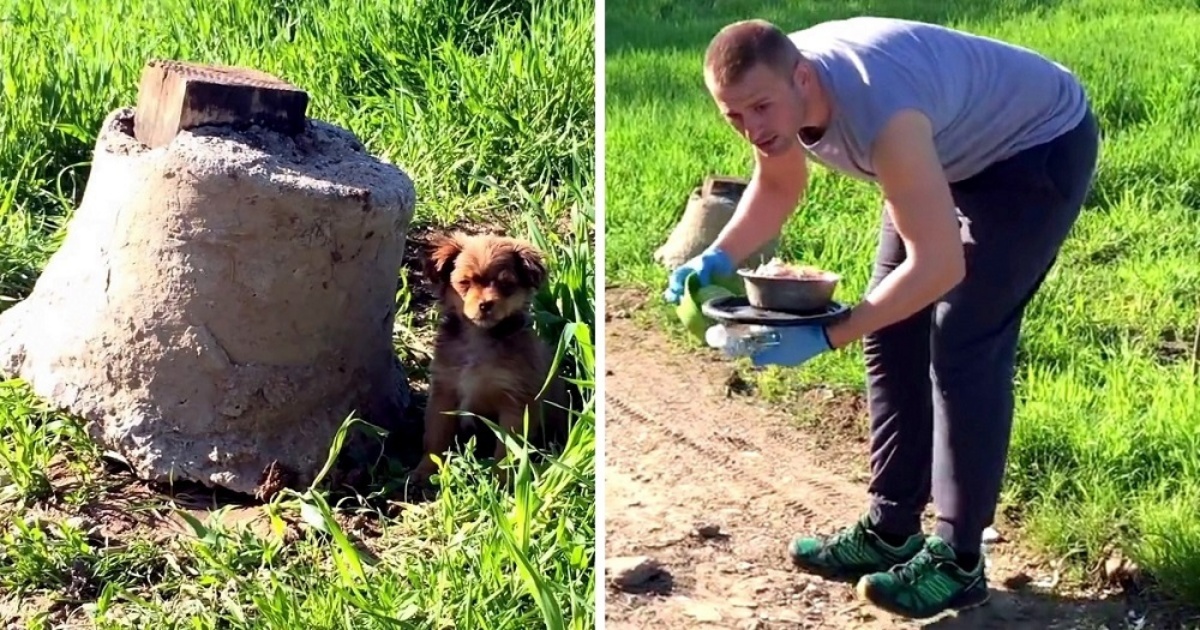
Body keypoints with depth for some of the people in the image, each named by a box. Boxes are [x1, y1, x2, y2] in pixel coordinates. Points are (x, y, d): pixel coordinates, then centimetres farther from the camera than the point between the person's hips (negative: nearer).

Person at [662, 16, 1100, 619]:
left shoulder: (879, 113, -41)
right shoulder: (775, 90, -18)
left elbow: (940, 265, -38)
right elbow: (777, 187, 3)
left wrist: (824, 337, -39)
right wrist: (717, 260, -14)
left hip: (1040, 146, -8)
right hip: (953, 153, 8)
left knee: (963, 347, -13)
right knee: (893, 334, 5)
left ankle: (957, 560, -3)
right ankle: (891, 528, 17)